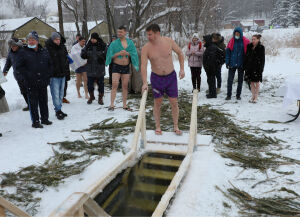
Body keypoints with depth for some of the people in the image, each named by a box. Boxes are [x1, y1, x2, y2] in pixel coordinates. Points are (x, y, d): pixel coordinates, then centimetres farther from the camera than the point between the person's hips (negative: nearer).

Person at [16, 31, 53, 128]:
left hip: (43, 82, 3)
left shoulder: (44, 52, 9)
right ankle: (35, 121, 10)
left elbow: (50, 64, 16)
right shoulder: (24, 52, -1)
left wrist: (48, 74, 3)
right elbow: (18, 66, -2)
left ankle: (45, 119, 24)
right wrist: (27, 75, -12)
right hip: (31, 84, -3)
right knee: (33, 103, 1)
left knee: (44, 102, 12)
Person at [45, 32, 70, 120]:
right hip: (54, 75, -6)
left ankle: (59, 109, 24)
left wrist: (67, 72, 16)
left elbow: (66, 59, 18)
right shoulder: (48, 49, -11)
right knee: (56, 94, -5)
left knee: (61, 93, 13)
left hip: (63, 74, 6)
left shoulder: (63, 47, 9)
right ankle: (58, 110, 4)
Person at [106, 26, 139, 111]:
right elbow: (111, 55, -3)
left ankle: (125, 105, 16)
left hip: (126, 67, 3)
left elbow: (134, 54, -1)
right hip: (116, 66, -2)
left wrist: (127, 53, -18)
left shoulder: (130, 43, 5)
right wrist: (118, 53, -18)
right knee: (115, 85, -12)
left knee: (125, 86, 7)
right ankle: (112, 104, -11)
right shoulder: (114, 43, -1)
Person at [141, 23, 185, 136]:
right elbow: (143, 66, -18)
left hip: (171, 76, 1)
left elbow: (180, 53, 5)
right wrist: (145, 83, -29)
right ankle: (158, 127, 22)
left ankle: (176, 127, 18)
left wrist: (182, 69, -1)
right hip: (156, 78, 0)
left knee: (174, 103, 3)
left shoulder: (169, 41, -10)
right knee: (157, 103, 7)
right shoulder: (146, 48, -13)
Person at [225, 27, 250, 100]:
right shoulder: (232, 41, 2)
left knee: (240, 80, 8)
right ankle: (229, 95, 4)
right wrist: (227, 62, -3)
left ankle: (238, 95, 19)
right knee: (230, 80, -4)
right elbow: (228, 52, 4)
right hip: (232, 64, 0)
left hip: (241, 64, 0)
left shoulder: (245, 42, -1)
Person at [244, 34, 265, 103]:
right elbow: (246, 57, 12)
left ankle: (256, 97, 10)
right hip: (249, 67, 4)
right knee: (252, 82, 8)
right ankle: (253, 96, 18)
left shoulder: (261, 48, -3)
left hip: (257, 67, -4)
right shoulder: (249, 46, 9)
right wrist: (245, 66, 6)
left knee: (256, 82, 2)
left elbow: (262, 59, -5)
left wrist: (261, 68, -12)